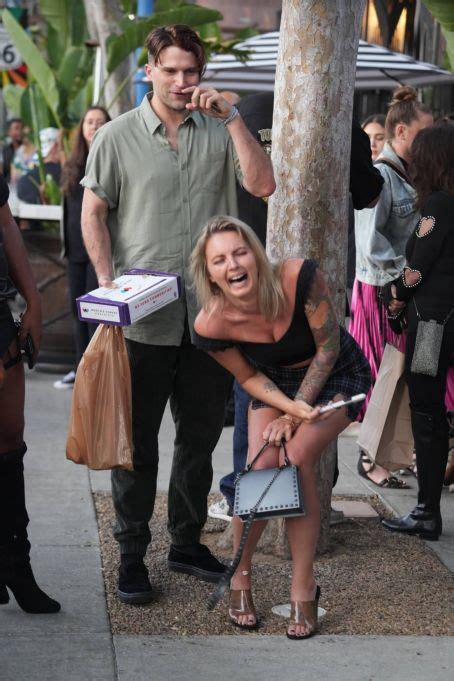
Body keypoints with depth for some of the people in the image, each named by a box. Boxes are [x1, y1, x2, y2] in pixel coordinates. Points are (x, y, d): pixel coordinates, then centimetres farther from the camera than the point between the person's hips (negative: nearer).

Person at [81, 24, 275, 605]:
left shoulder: (221, 131, 6)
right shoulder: (117, 137, 0)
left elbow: (262, 185, -6)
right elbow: (93, 213, 0)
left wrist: (230, 118, -12)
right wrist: (109, 285, -11)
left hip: (210, 313, 3)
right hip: (144, 319, -3)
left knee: (200, 437, 14)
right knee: (137, 444, 4)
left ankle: (186, 543, 29)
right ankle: (131, 557, 16)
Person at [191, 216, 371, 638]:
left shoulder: (300, 278, -33)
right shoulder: (211, 326, -25)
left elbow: (328, 348, -19)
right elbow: (248, 378, -7)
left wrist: (294, 415, -17)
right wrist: (291, 408, -25)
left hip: (336, 376, -2)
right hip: (278, 384, 2)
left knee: (297, 459, -22)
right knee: (262, 465, -17)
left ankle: (303, 588, -11)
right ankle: (239, 577, 5)